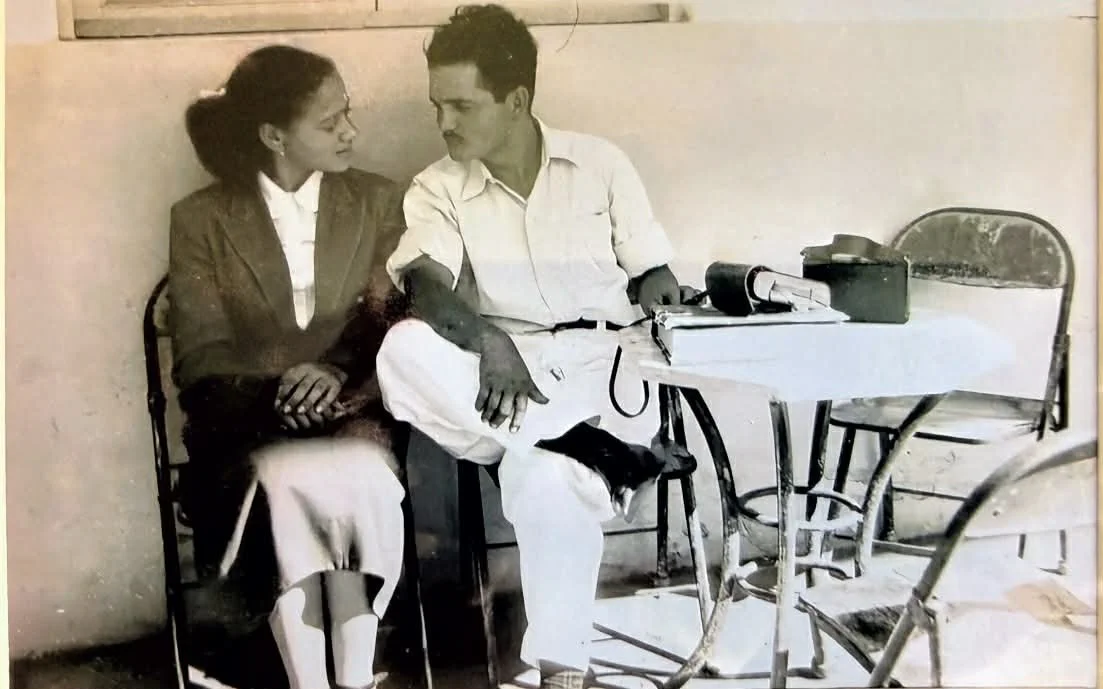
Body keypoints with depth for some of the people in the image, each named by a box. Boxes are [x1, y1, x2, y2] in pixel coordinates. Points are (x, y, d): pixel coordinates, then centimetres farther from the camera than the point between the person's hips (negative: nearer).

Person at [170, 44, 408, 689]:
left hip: (357, 416, 1)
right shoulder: (201, 219, 5)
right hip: (249, 424, -1)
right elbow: (200, 357, 0)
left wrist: (341, 381, -17)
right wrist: (282, 385, -19)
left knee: (356, 473, -34)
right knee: (285, 476, -35)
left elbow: (400, 328, 3)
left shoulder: (379, 201, 9)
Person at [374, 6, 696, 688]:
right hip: (503, 364, 2)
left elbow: (650, 273, 9)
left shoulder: (601, 162, 8)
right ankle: (597, 453, -30)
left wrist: (671, 304, -15)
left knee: (546, 476, -34)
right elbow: (426, 285, -12)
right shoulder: (437, 189, 6)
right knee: (405, 352, -32)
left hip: (606, 357, -1)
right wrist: (487, 341, -32)